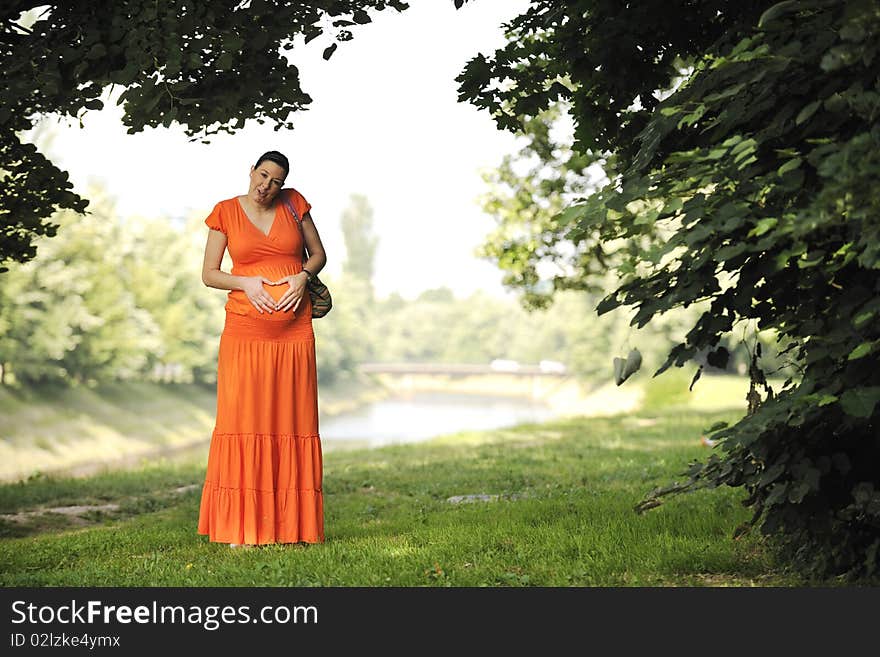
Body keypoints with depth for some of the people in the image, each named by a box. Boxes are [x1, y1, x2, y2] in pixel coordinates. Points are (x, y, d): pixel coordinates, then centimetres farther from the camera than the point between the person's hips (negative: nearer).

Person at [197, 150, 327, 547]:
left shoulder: (293, 203, 8)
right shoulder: (225, 212, 3)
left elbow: (318, 255, 15)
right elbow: (208, 274, 4)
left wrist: (302, 276, -6)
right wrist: (246, 283, -13)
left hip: (294, 331, 2)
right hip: (245, 331, -2)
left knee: (292, 422, 1)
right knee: (243, 421, -5)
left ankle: (292, 525, 7)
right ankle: (242, 527, -1)